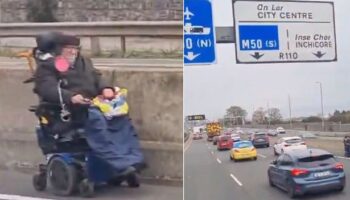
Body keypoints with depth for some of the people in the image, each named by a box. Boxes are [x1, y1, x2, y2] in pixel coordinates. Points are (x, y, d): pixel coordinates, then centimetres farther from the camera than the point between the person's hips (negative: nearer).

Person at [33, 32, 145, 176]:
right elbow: (47, 89, -11)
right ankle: (120, 163, -41)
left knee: (120, 116, -20)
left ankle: (134, 159, -24)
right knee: (96, 118, -37)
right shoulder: (48, 66, 4)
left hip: (95, 104, 7)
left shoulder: (83, 61, 27)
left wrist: (105, 88, -4)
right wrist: (71, 97, -29)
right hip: (72, 109, -7)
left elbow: (97, 79, 22)